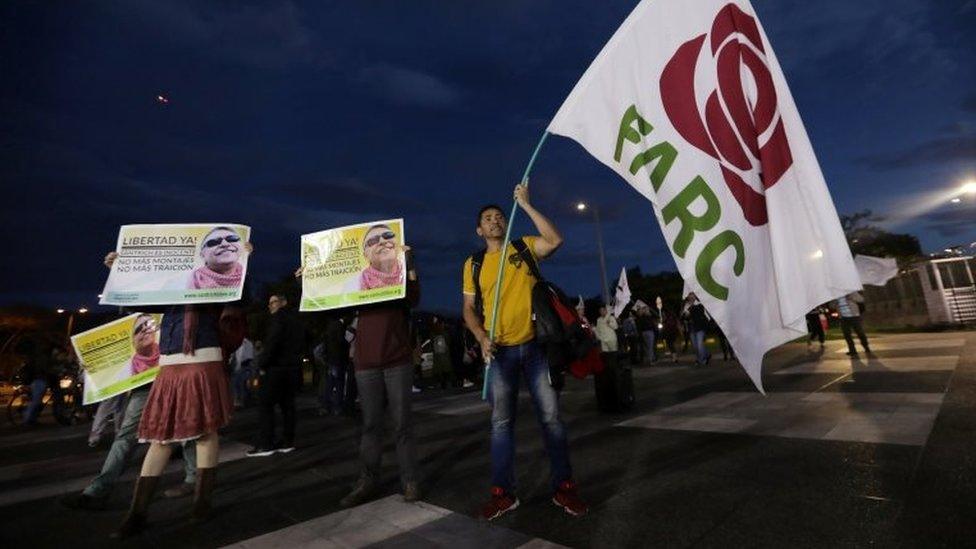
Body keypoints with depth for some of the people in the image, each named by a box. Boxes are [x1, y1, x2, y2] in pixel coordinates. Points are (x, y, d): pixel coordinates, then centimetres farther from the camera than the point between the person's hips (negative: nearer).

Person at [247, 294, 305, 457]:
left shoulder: (279, 318, -8)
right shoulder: (296, 319, 18)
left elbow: (271, 343, -17)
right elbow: (301, 344, 19)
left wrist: (262, 366, -11)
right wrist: (295, 360, 16)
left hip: (277, 368, -8)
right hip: (294, 368, 8)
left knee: (266, 404, -3)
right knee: (287, 404, 10)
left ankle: (265, 445, -2)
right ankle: (288, 441, 12)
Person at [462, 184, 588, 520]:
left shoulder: (524, 247, 4)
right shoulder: (473, 264, 7)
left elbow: (555, 240, -15)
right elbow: (469, 308, 8)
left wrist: (525, 204, -12)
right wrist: (482, 338, -9)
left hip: (534, 345, -1)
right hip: (500, 351, 2)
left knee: (551, 417, 5)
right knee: (501, 422, 8)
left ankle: (563, 487, 22)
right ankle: (503, 492, 22)